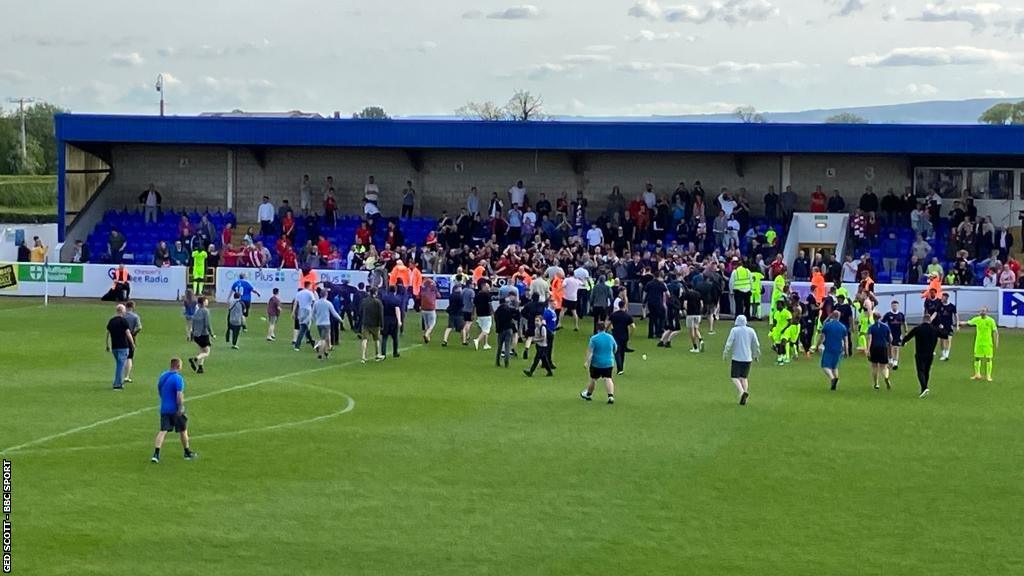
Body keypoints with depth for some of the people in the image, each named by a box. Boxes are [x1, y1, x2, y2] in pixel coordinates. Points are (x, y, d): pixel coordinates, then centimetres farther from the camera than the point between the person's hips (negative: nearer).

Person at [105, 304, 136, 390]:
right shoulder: (123, 321, -10)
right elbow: (128, 334, -11)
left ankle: (120, 382, 21)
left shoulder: (111, 321, 9)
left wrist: (108, 346, 20)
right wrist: (133, 343, 0)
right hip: (123, 346, -6)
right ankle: (117, 384, -6)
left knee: (119, 364, 19)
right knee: (121, 365, -4)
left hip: (114, 347, 6)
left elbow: (108, 334, 13)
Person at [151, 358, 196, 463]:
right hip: (175, 410, -6)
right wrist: (181, 408, -21)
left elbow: (159, 392, 17)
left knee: (163, 431, 1)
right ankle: (187, 453, 26)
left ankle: (156, 454, -13)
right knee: (183, 431, 12)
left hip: (164, 409, 6)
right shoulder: (178, 378, -16)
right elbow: (179, 395, -23)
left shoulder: (162, 376, 7)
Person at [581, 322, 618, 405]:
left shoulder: (594, 338, -12)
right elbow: (615, 349, 15)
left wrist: (586, 361, -20)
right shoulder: (610, 337, 2)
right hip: (609, 363, 2)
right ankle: (611, 396, -20)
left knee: (593, 379, 13)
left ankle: (588, 394, 33)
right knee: (608, 379, -2)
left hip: (596, 363, -2)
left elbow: (590, 351, -18)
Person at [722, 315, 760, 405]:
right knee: (744, 377, 14)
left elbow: (729, 343, -9)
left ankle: (742, 392, -23)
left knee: (735, 377, 3)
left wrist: (725, 353, 3)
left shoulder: (734, 330, -5)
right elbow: (756, 344, 6)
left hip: (737, 358, -4)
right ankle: (744, 399, 5)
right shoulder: (751, 330, 4)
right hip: (748, 358, 4)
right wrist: (756, 354, 20)